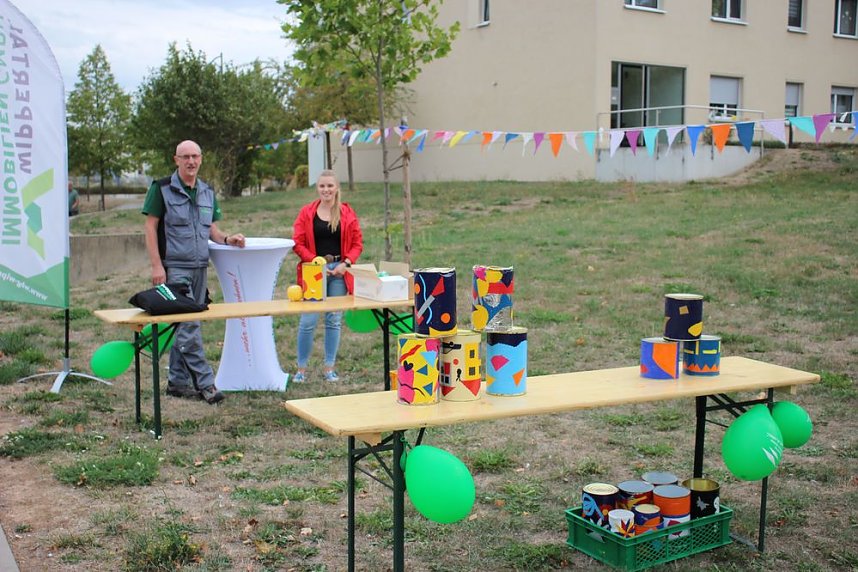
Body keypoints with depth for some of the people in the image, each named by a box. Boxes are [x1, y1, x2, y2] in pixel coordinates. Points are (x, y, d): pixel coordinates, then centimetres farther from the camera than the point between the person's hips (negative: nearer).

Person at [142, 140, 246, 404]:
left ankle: (177, 381, 18)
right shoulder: (162, 188, -4)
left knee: (183, 326, 11)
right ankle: (204, 382, -7)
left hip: (200, 266, 6)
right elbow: (150, 227, -5)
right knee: (188, 326, -10)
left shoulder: (207, 191, 14)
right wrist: (156, 265, -13)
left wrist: (227, 239, -1)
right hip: (174, 267, -6)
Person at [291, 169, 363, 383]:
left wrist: (346, 263, -10)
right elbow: (298, 243, -2)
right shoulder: (307, 212, 2)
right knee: (308, 321, -5)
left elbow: (357, 243, 6)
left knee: (334, 320, 7)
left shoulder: (348, 213, 5)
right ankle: (301, 369, 7)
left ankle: (330, 368, 17)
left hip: (339, 271, 2)